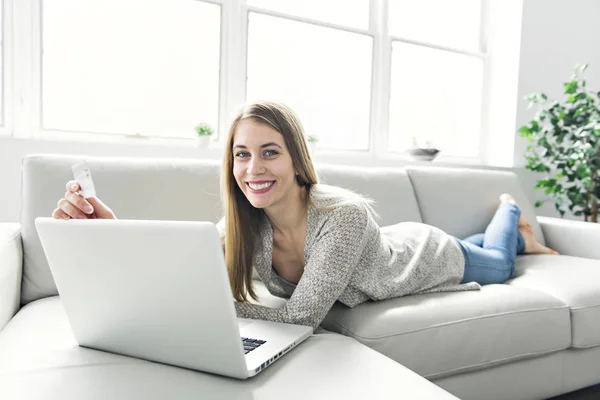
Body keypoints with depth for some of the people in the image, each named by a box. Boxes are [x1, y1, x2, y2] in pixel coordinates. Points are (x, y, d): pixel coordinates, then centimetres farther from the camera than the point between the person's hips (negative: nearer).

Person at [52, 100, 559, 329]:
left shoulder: (345, 216, -47)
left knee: (497, 267, 33)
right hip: (388, 246, 4)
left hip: (429, 257, -4)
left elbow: (303, 316, -45)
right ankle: (508, 227, 67)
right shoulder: (243, 224, -30)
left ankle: (510, 212, 62)